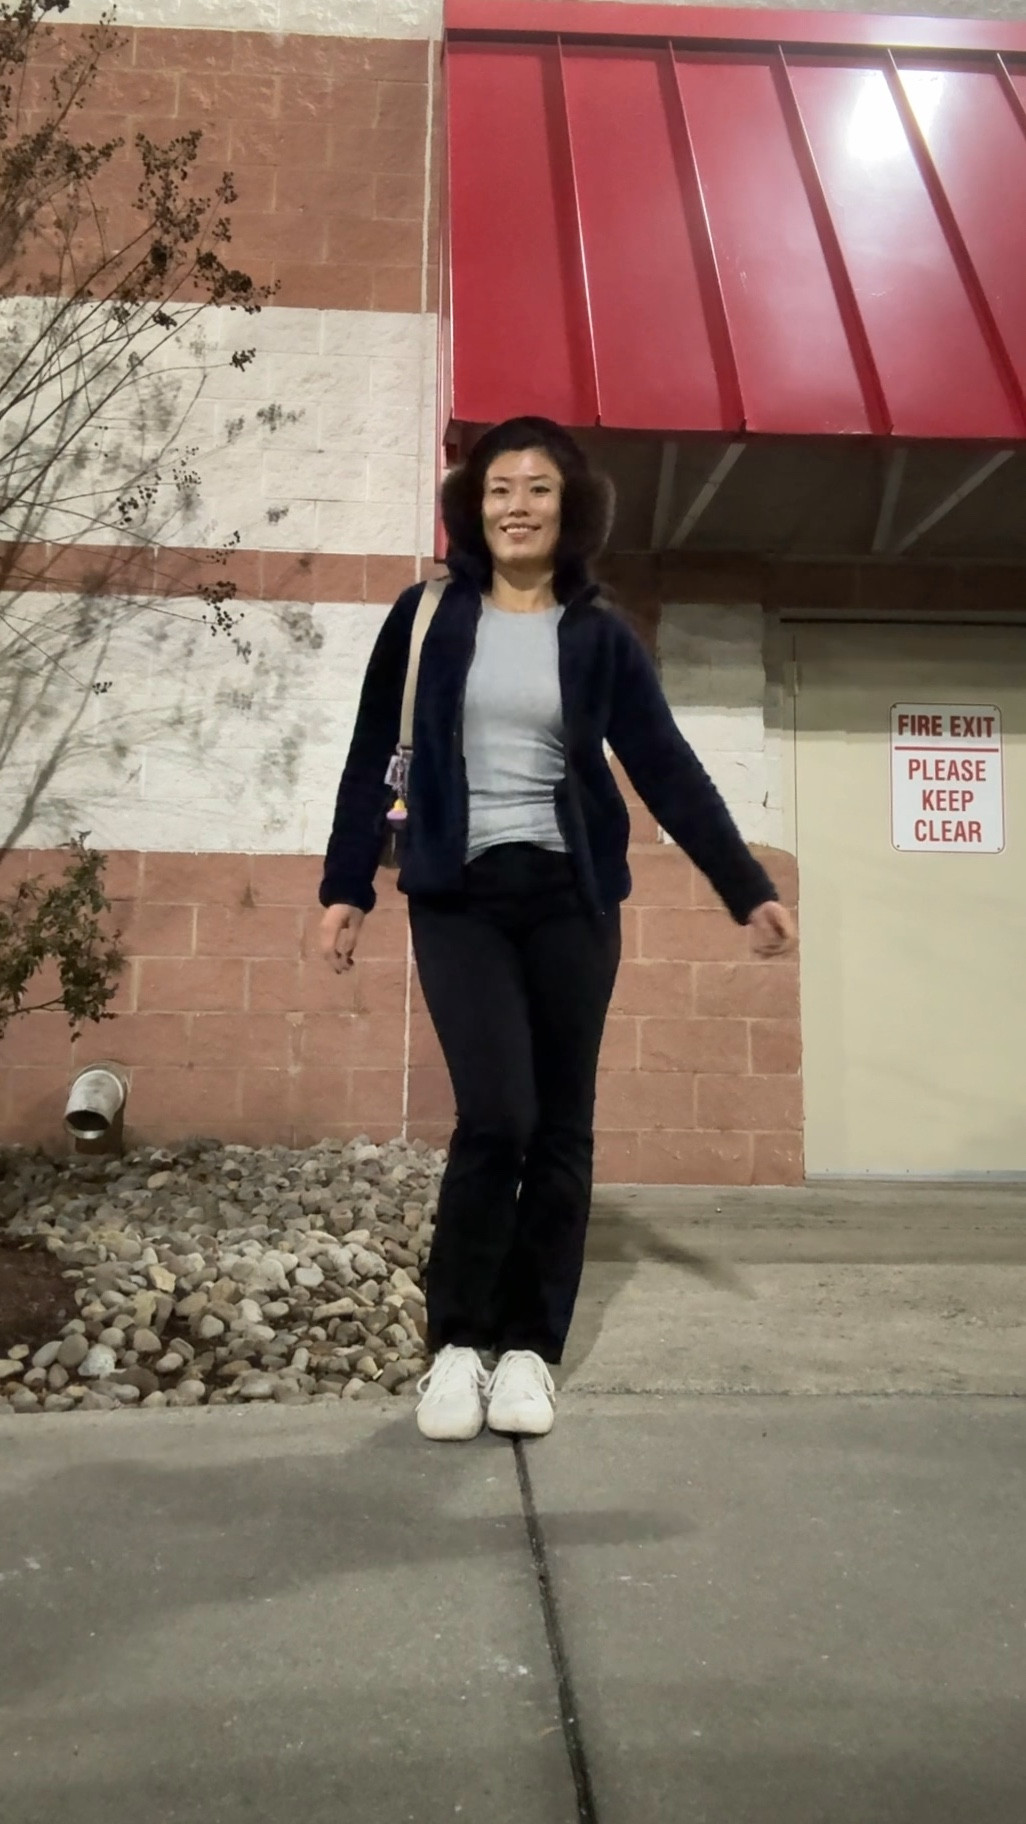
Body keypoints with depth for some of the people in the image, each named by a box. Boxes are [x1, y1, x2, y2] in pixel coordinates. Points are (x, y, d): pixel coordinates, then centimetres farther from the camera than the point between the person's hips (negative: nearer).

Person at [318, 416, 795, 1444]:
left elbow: (668, 771, 4)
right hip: (459, 895, -2)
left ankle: (530, 1347, 16)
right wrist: (346, 887, 2)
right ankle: (457, 1343, 4)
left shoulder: (600, 637, 6)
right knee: (497, 1115, -15)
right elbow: (372, 759, 6)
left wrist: (749, 890, 0)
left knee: (561, 1128, 3)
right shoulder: (428, 619, 4)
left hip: (570, 896, 2)